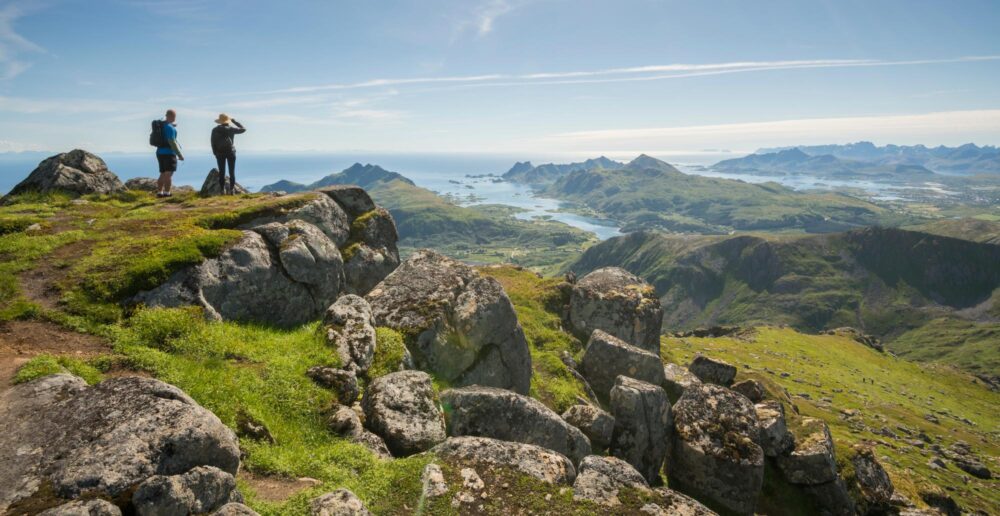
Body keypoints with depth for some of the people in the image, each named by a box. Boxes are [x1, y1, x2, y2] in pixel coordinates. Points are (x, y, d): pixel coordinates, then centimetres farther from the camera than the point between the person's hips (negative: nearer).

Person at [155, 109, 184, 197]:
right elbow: (172, 142, -20)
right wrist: (180, 154, -17)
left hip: (160, 152, 9)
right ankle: (167, 193, -10)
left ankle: (160, 192, 16)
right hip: (168, 153, -9)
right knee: (168, 174, -7)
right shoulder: (170, 127, -16)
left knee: (163, 174, 15)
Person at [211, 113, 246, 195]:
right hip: (230, 152, -1)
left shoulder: (215, 130, -3)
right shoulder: (231, 129, -9)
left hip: (220, 152, 1)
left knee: (221, 172, 6)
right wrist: (234, 121, 5)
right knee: (232, 172, 5)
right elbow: (243, 129, 1)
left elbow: (213, 143, -1)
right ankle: (231, 189, 0)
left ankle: (223, 190, 2)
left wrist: (215, 153, 8)